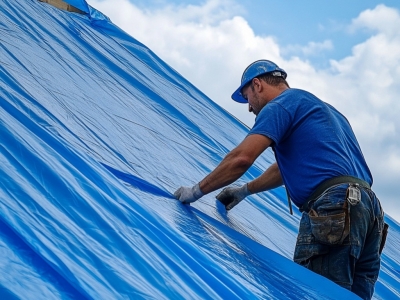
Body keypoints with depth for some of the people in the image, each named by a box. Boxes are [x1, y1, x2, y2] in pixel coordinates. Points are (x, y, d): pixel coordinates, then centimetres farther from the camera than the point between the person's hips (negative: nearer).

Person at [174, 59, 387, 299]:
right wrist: (245, 190, 46)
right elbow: (288, 166, 41)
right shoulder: (318, 107, 32)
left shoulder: (282, 104, 3)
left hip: (333, 208, -9)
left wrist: (197, 190, 2)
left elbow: (242, 158, -9)